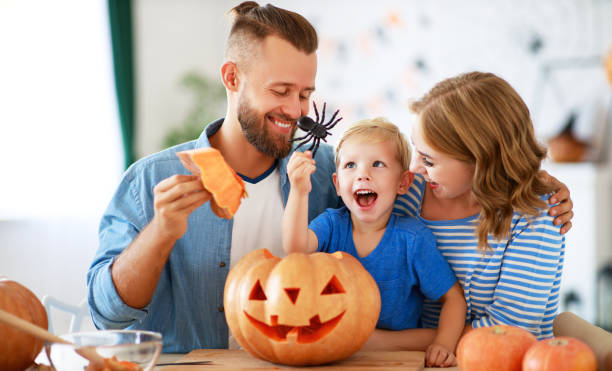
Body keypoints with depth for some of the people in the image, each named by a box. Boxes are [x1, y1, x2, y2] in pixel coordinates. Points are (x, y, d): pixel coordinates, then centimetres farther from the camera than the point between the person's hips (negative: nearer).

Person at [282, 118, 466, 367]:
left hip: (399, 349, 0)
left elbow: (453, 297, -3)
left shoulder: (414, 239, -8)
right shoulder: (332, 224, -2)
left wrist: (442, 345, -20)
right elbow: (296, 246, -23)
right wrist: (299, 190, -37)